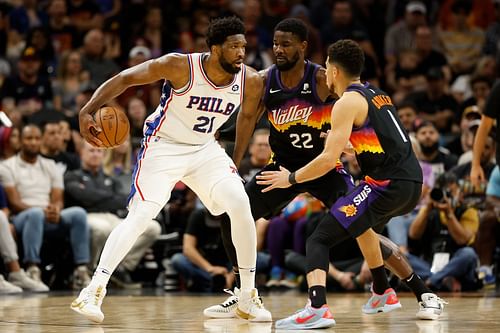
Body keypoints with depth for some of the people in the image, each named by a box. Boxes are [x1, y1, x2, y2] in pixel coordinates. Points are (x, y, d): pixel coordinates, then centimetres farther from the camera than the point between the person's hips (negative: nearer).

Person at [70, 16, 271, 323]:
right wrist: (87, 111, -28)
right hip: (163, 147, -4)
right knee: (140, 216, -18)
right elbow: (125, 79, -18)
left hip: (206, 149, 4)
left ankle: (249, 298, -1)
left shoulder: (250, 81, -13)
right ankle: (93, 291, -11)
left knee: (241, 206, -13)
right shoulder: (180, 67, -23)